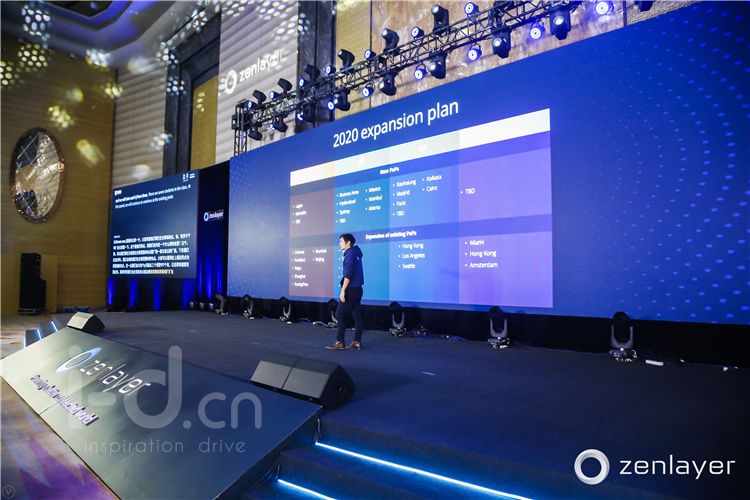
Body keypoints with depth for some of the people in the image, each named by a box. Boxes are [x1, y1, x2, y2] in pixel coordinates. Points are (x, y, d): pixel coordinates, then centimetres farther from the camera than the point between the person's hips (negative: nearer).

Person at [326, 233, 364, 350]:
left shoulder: (350, 254, -12)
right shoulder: (356, 253, 14)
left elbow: (348, 275, -19)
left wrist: (343, 290, -19)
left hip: (350, 290, -9)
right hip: (357, 289, 9)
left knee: (340, 314, -3)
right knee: (357, 315, 6)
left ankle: (340, 342, -1)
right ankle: (357, 342, 8)